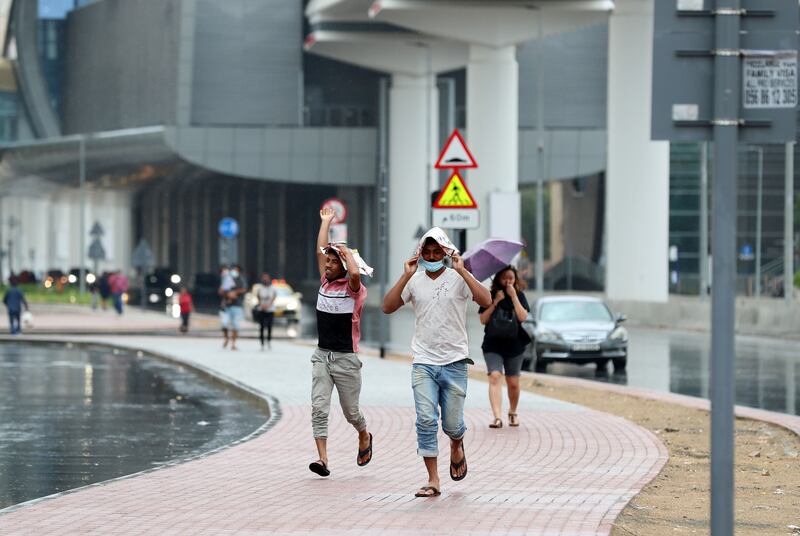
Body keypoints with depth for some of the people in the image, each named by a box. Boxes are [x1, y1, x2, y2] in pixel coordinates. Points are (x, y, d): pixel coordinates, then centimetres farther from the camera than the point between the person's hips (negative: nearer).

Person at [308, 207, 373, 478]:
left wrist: (348, 253, -15)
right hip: (322, 355, 5)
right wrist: (326, 222, 14)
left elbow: (355, 274, -31)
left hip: (346, 359, -5)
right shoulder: (325, 283, 8)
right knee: (319, 407, -9)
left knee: (351, 411, 8)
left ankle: (364, 437, 40)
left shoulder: (353, 288, -8)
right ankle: (322, 458, -13)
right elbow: (320, 252, 10)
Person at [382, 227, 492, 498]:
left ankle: (457, 445, 40)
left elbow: (486, 300, -17)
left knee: (451, 423, 3)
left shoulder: (459, 279, -2)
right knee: (426, 420, -10)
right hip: (423, 363, 1)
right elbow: (387, 307, -4)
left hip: (454, 363, -1)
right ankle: (433, 480, -5)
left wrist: (462, 271, -19)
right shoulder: (414, 281, 4)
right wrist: (405, 276, -10)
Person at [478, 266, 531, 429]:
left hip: (514, 345, 1)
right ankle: (497, 417, -27)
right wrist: (495, 302, -13)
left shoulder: (519, 296, 4)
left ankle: (513, 413, 32)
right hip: (493, 345, -1)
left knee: (513, 383, 6)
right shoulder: (490, 296, 3)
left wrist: (513, 296, -14)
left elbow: (522, 317, -11)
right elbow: (483, 320, -4)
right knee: (494, 377, -19)